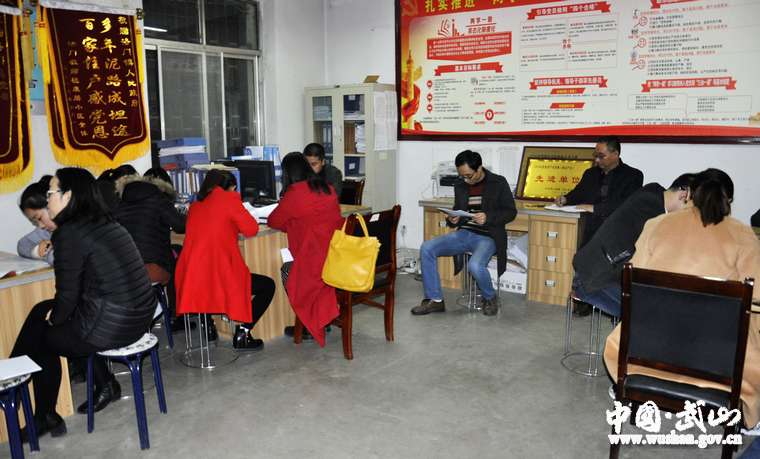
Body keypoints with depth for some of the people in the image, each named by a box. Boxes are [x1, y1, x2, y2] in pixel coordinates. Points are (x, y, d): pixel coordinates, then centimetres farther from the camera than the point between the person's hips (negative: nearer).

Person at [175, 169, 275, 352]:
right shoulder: (230, 198, -2)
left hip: (189, 281, 7)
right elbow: (251, 229, -1)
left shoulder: (195, 205, 16)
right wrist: (238, 214, 17)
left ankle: (208, 327, 33)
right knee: (267, 286, 11)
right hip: (218, 279, -7)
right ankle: (242, 334, 6)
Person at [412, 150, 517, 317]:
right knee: (426, 248, -14)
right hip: (464, 233, 6)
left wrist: (488, 217, -20)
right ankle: (435, 300, -5)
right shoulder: (460, 185, 11)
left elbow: (511, 212, -3)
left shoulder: (498, 183, -3)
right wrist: (452, 220, -4)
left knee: (475, 266, -36)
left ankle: (490, 298, 0)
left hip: (487, 236, -6)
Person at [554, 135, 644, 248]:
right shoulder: (590, 173, 24)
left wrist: (595, 208, -12)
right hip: (592, 232, 4)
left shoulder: (634, 175, 5)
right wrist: (565, 199, 7)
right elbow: (578, 193, 32)